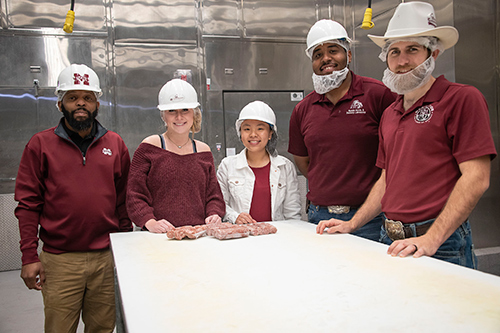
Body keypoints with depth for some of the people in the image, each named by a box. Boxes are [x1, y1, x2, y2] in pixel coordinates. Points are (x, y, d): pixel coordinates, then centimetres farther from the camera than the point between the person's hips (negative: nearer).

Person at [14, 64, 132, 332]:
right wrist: (29, 256, -6)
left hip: (107, 259, 2)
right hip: (59, 261, -2)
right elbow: (28, 204, 0)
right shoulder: (40, 145, 1)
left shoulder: (115, 144, 7)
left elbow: (124, 201, 9)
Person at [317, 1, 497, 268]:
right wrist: (351, 225, 10)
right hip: (391, 241, 6)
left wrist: (431, 238, -22)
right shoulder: (389, 115, 14)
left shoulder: (462, 99, -6)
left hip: (442, 243, -6)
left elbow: (476, 178, -14)